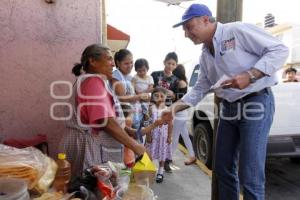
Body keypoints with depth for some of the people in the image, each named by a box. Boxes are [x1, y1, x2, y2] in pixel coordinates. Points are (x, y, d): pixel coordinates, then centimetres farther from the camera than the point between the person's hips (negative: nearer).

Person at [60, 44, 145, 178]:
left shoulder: (90, 81, 18)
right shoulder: (94, 81, -16)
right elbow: (106, 122, -24)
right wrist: (135, 146, -18)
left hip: (95, 144, 10)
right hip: (91, 145, -10)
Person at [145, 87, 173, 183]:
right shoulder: (151, 108, -5)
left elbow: (170, 124, -1)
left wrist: (169, 136, -2)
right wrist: (148, 135, -8)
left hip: (163, 135, 0)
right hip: (153, 134, 0)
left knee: (162, 154, 10)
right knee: (150, 153, 7)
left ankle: (160, 172, 25)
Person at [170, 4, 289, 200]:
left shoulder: (238, 30, -10)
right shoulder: (205, 55, 12)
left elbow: (280, 50, -12)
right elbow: (200, 89, 15)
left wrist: (249, 75, -23)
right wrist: (176, 107, 6)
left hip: (256, 104, -7)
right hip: (228, 108, 8)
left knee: (249, 175, -6)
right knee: (223, 168, 13)